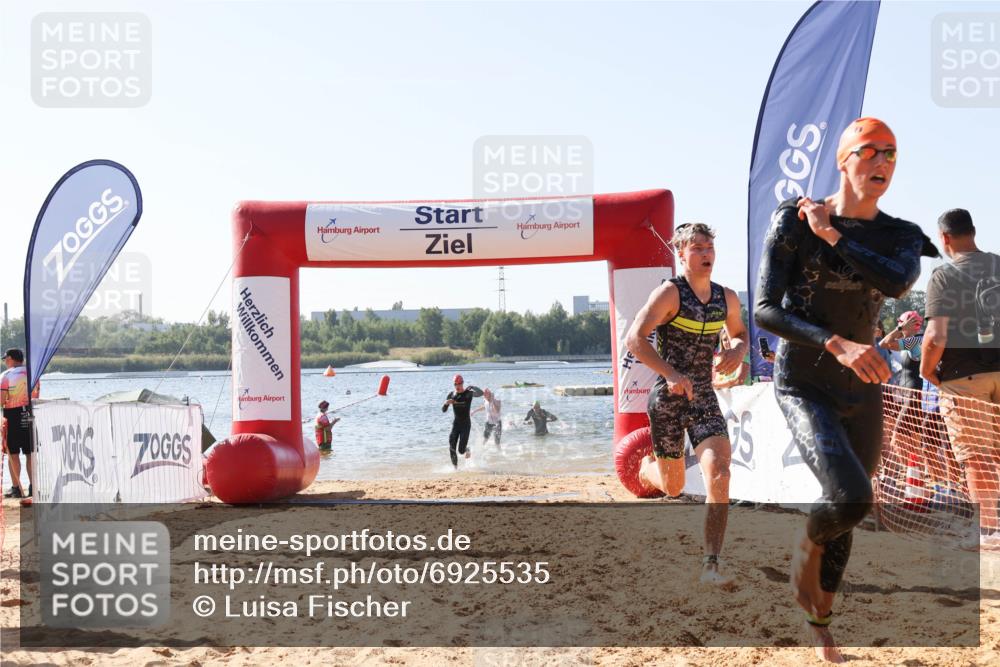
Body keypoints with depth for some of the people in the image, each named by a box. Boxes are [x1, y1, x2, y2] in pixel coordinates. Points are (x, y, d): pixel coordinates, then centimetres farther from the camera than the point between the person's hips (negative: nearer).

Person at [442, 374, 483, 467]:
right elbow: (443, 410, 4)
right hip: (455, 424, 4)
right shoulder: (451, 394, 3)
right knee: (452, 449, -5)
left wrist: (471, 387, -43)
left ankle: (466, 449, 28)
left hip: (466, 424, -4)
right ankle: (455, 467, 11)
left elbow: (480, 393, -30)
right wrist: (446, 403, -16)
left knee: (461, 450, -8)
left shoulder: (468, 393, -10)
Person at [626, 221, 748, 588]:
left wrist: (738, 350, -2)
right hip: (667, 399, -3)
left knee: (719, 474, -18)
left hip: (704, 398, 4)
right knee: (673, 486, 11)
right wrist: (671, 374, -33)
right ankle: (646, 468, 51)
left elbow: (739, 333, 23)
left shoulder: (727, 298, 3)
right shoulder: (670, 293, -13)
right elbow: (634, 338, -23)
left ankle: (710, 565, -13)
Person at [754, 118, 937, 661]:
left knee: (848, 513, 14)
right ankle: (808, 544, 10)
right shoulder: (793, 221, -11)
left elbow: (900, 282, -23)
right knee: (851, 498, -26)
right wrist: (837, 345, -29)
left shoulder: (900, 236, 0)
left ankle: (820, 622, 38)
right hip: (803, 387, -4)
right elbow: (765, 312, -17)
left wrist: (832, 235, -19)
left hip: (862, 391, 5)